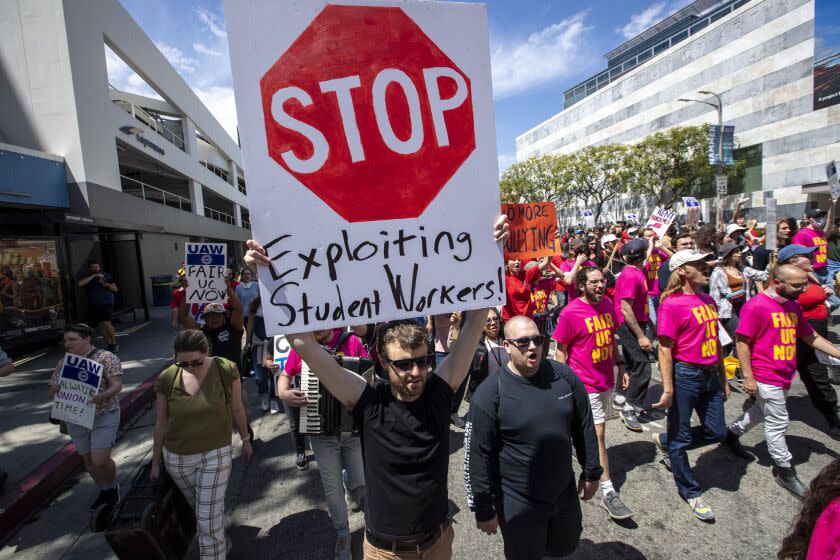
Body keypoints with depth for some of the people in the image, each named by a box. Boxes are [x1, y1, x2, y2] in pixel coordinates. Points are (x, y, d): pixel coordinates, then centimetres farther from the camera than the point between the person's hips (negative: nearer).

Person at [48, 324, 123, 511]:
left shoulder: (106, 357, -10)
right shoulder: (63, 363, 6)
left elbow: (117, 385, -17)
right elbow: (52, 394, 10)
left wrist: (102, 396, -36)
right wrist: (53, 391, -14)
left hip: (104, 417, -5)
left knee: (100, 461, -7)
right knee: (89, 461, 16)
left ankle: (113, 486, 23)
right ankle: (104, 491, 38)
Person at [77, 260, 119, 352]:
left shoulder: (107, 276, 9)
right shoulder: (86, 278, 11)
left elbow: (115, 289, 8)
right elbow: (80, 284, -12)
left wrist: (107, 285, -11)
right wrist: (94, 276, -13)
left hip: (106, 303, -3)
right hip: (93, 306, 3)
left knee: (106, 323, -17)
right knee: (101, 325, 3)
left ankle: (114, 344, -9)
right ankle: (109, 345, 11)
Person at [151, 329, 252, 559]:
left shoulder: (226, 370, -18)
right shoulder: (167, 378, -13)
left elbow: (237, 408, -5)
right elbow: (160, 422, 0)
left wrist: (245, 440, 6)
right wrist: (155, 461, 9)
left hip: (215, 455, -3)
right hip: (177, 458, 3)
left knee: (208, 519, -1)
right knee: (201, 510, 22)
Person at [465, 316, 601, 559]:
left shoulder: (564, 375, -8)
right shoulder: (489, 393, -21)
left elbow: (584, 427, 5)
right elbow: (477, 455, -16)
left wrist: (591, 472, 11)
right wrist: (484, 510, -10)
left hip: (565, 491, 5)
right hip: (518, 503, -4)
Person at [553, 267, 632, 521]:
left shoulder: (607, 304, 4)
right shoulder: (570, 313, -17)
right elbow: (560, 350, -12)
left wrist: (620, 366, 15)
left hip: (605, 379, 7)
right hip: (585, 383, -6)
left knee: (591, 430, 22)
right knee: (598, 434, -2)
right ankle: (608, 493, 8)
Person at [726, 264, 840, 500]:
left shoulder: (793, 306, 8)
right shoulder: (755, 306, -19)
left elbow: (810, 336, 18)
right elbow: (742, 342, -18)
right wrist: (748, 377, -19)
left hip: (784, 374, 9)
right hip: (765, 377, -8)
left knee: (761, 411, 22)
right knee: (778, 423, 3)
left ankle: (732, 433, 41)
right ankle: (784, 470, 18)